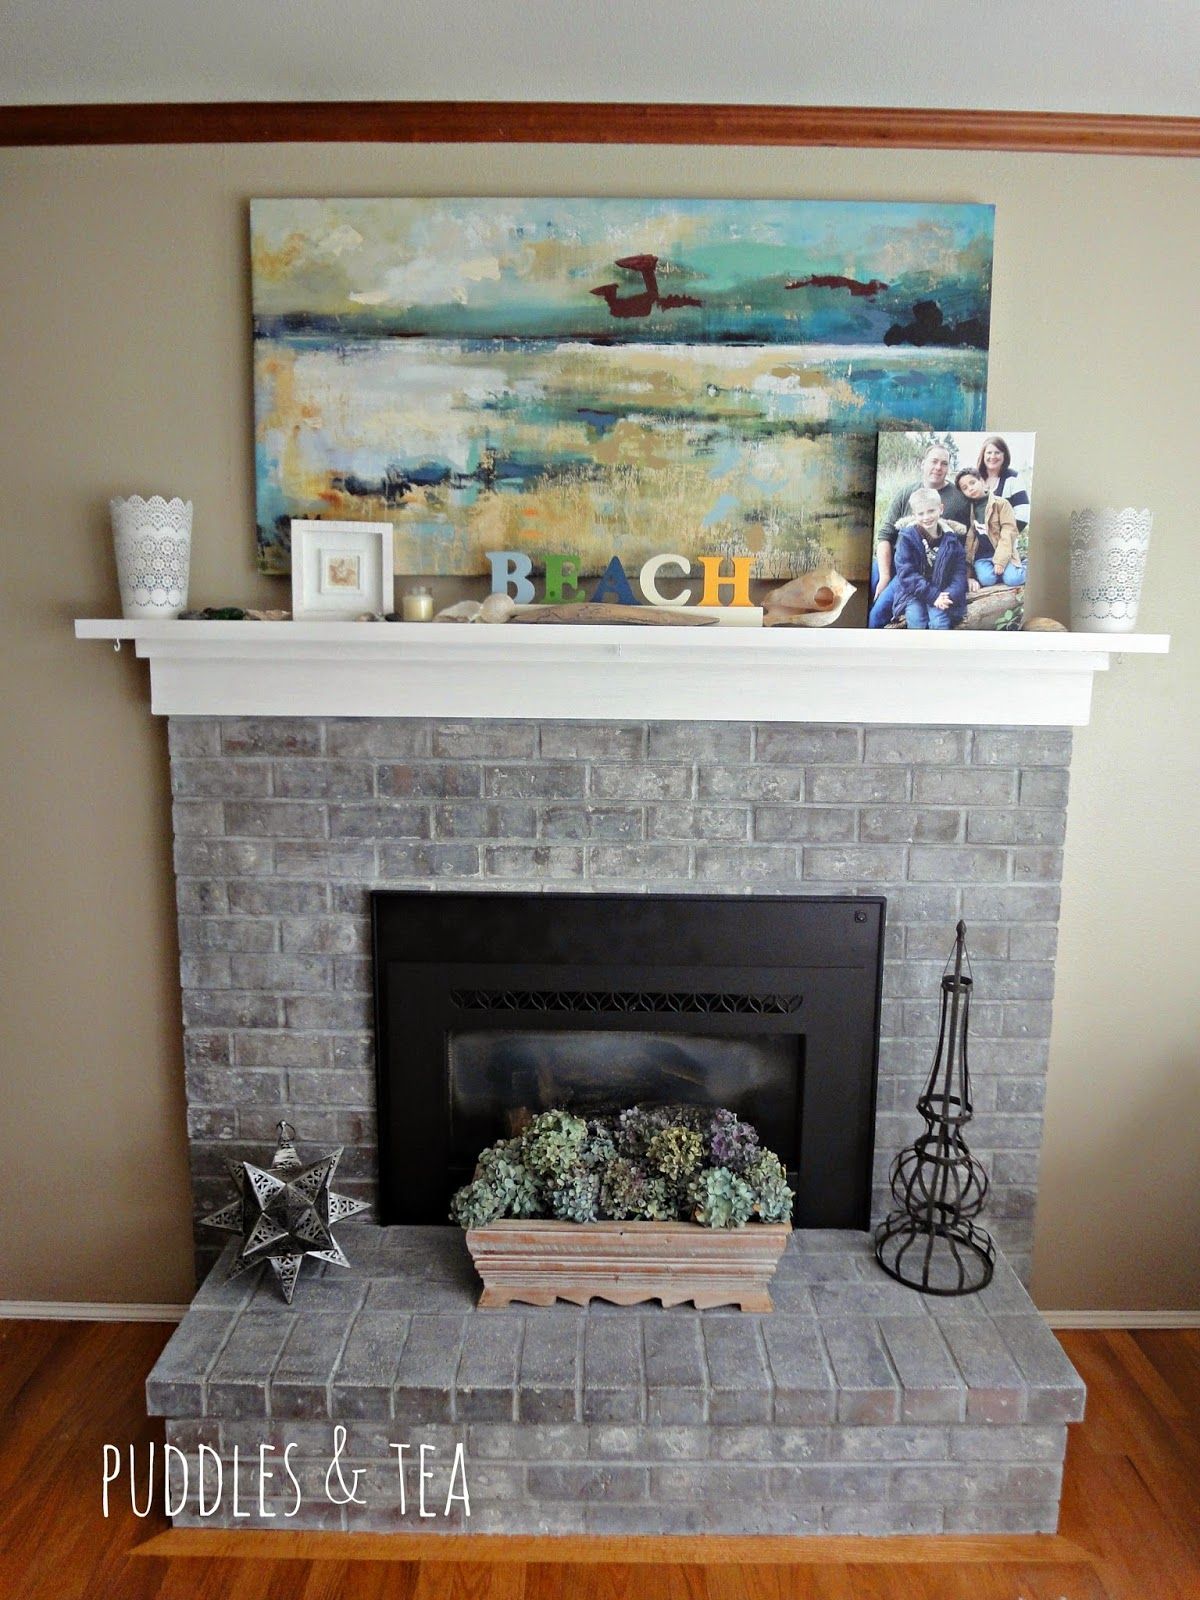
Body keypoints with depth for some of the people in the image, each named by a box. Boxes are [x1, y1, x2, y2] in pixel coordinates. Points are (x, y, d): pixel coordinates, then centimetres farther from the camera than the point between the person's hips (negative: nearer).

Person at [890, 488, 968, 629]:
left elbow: (959, 571, 0)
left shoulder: (951, 538, 0)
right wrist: (933, 595, -20)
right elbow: (906, 573, -12)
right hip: (914, 592, -1)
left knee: (939, 621, -24)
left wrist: (950, 595, -20)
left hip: (942, 593, 1)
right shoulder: (907, 536, -6)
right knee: (916, 619, -27)